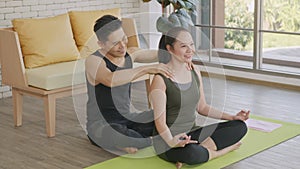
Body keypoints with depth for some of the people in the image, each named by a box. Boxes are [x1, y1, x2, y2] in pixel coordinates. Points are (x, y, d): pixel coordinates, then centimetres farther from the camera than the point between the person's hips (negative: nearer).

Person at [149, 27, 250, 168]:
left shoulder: (195, 73, 7)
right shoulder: (161, 79, -15)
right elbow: (160, 121, -17)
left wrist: (232, 117, 7)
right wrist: (172, 141, -36)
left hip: (192, 133, 7)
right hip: (168, 140, -7)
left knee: (240, 126, -5)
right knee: (192, 153, -40)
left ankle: (202, 148, -16)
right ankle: (222, 150, -9)